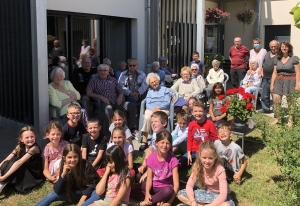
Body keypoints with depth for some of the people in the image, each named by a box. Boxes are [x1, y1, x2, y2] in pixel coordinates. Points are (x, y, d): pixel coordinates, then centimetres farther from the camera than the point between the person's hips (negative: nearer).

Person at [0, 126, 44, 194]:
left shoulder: (34, 148, -22)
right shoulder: (20, 147, -1)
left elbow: (19, 162, -31)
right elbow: (7, 160, -9)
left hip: (33, 176, -6)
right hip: (23, 173, 6)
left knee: (13, 162, -27)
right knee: (7, 163, -18)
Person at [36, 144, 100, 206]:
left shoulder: (85, 165, -20)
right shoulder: (64, 168, -12)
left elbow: (94, 182, -14)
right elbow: (57, 191, -17)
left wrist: (83, 197, -23)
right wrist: (63, 174, -30)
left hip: (87, 193, -3)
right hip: (73, 194, 3)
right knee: (52, 195, -15)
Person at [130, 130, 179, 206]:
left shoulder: (173, 160, -14)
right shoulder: (151, 158, -7)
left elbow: (176, 184, -17)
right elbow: (149, 179, -8)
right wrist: (147, 193, -27)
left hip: (165, 187, -3)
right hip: (153, 186, 3)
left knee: (169, 190, -39)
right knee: (132, 190, -18)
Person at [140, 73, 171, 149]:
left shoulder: (165, 90, 16)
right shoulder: (149, 92, 25)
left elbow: (167, 102, 3)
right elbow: (147, 104, 10)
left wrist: (158, 107, -13)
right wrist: (153, 109, -12)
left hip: (163, 109, -2)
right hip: (151, 109, 2)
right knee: (147, 117, -33)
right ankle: (144, 140, -34)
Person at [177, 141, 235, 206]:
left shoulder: (220, 170, -26)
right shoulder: (197, 167, -15)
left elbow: (223, 194, -30)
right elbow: (189, 186, -13)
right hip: (206, 193, 4)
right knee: (180, 194, -13)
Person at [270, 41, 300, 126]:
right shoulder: (277, 59, 10)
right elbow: (274, 73, 11)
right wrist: (272, 84, 6)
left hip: (290, 81, -4)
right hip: (279, 81, 4)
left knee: (290, 102, 3)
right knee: (276, 101, -4)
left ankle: (290, 120, 13)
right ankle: (277, 118, 12)